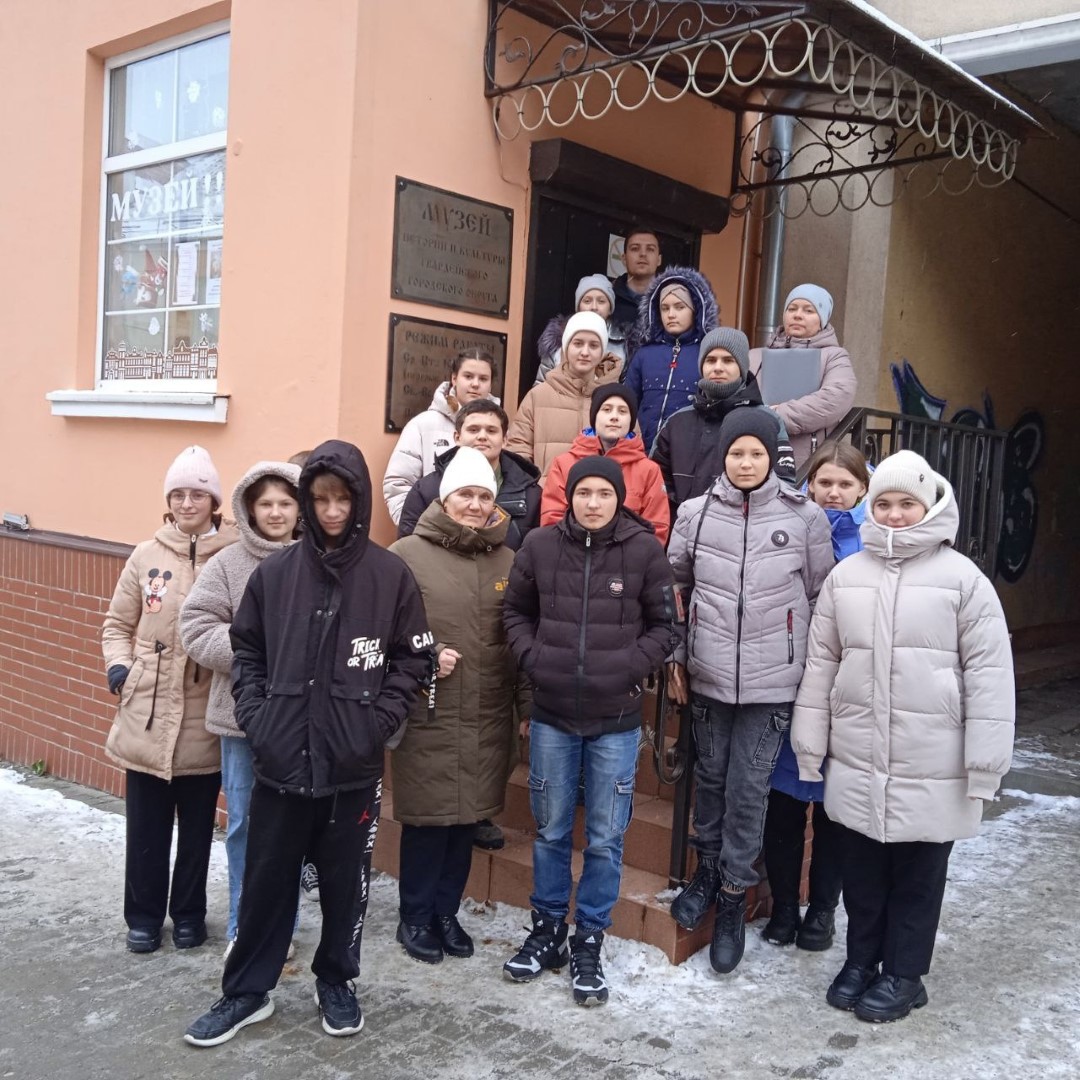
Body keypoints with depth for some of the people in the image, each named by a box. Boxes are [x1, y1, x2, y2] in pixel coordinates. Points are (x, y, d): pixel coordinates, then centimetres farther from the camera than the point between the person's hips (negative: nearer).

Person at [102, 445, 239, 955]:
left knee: (198, 823, 13)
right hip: (147, 712, 2)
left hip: (206, 715, -1)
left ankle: (188, 913, 31)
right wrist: (118, 665, -3)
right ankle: (143, 915, 29)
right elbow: (118, 623, 12)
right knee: (147, 823, 11)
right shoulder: (146, 556, 2)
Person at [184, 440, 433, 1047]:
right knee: (267, 879, 12)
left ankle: (337, 983, 33)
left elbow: (414, 660, 0)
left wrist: (377, 723, -9)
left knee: (346, 881, 12)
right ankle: (248, 991, 29)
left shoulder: (391, 575, -3)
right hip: (281, 759, 1)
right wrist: (255, 717, -3)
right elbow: (247, 652, 9)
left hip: (354, 766, -1)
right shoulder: (275, 574, 2)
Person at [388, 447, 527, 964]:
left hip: (487, 718, 4)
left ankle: (446, 912, 30)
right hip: (427, 714, -4)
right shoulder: (408, 554, -5)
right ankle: (415, 917, 24)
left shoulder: (507, 561, 7)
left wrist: (527, 702, 13)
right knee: (427, 817, 4)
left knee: (467, 816, 13)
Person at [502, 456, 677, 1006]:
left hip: (615, 719, -1)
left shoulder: (644, 549, -7)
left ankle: (588, 941, 24)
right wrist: (533, 659, -5)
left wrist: (632, 667, -11)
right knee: (550, 830, 14)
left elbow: (664, 625, 2)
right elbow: (516, 611, 10)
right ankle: (547, 929, 31)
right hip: (551, 714, 1)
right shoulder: (540, 545, -3)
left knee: (605, 838, 7)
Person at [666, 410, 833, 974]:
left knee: (748, 789, 2)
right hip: (708, 675, 2)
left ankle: (733, 896, 20)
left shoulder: (805, 517, -3)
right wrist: (674, 658, 8)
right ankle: (707, 868, 36)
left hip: (772, 681, -2)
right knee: (710, 776, 14)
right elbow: (674, 587, 10)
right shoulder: (695, 514, 0)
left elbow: (821, 596, 4)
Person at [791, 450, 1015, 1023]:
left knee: (917, 876, 12)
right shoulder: (845, 575, 4)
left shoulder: (963, 577, -7)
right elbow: (821, 663, 8)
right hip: (857, 764, 3)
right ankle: (861, 960, 35)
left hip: (932, 770, -3)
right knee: (862, 871, 16)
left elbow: (989, 673, -8)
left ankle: (903, 974, 30)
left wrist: (984, 765, -10)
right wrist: (810, 746, 8)